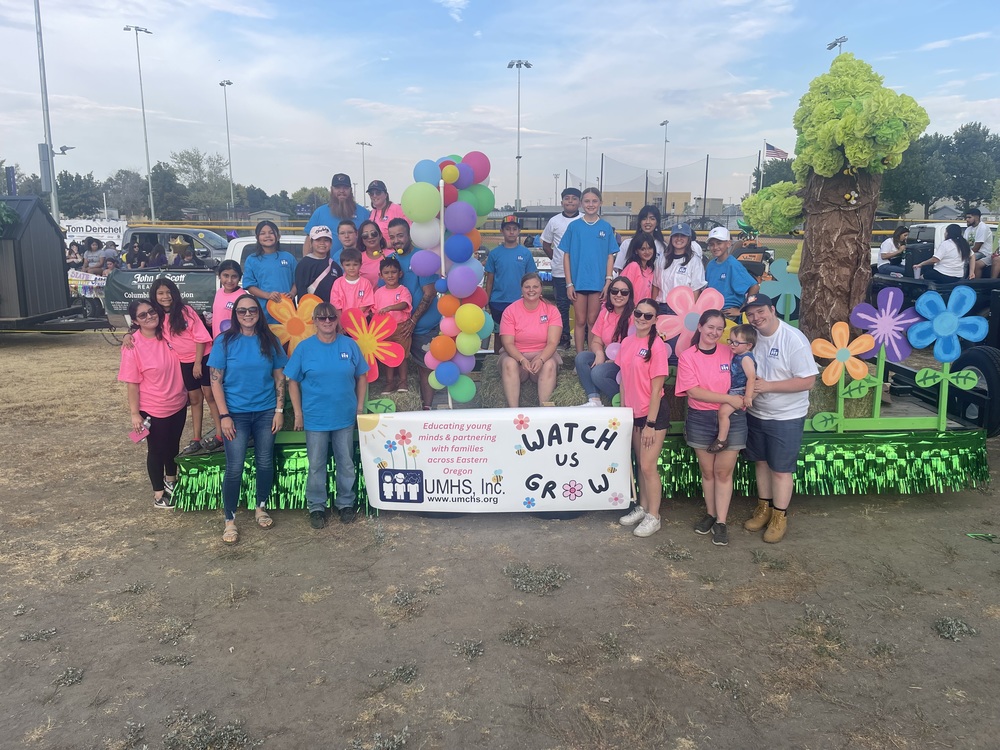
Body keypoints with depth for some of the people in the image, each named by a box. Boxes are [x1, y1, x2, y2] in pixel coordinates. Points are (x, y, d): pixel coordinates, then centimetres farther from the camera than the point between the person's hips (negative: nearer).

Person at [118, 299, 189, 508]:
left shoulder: (166, 335, -5)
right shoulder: (132, 347, -18)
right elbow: (132, 384, -14)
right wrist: (134, 413, -14)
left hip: (178, 404, 5)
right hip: (153, 410, -5)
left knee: (173, 445, 21)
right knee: (157, 450, 10)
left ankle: (171, 481, 42)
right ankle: (158, 493, 26)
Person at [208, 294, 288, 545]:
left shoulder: (270, 341, 1)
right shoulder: (224, 341, -6)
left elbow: (280, 378, 5)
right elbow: (216, 381, -6)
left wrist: (279, 410, -1)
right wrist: (224, 415, -11)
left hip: (265, 412, 2)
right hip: (236, 414, -2)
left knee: (265, 463, 10)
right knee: (235, 468, -2)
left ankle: (260, 508, 31)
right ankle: (230, 520, 13)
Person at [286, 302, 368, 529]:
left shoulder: (349, 345, -1)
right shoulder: (304, 348, -4)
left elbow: (361, 377, 6)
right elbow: (293, 382, 0)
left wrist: (360, 406, 2)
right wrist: (298, 413, -3)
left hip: (345, 416, 1)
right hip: (315, 418, -1)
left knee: (346, 463, 12)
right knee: (316, 465, 9)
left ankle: (345, 503, 29)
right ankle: (317, 506, 24)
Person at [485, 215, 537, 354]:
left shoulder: (526, 253, 0)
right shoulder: (494, 253, 1)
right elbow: (489, 280, 4)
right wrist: (487, 303, 3)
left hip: (519, 302, -1)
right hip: (498, 302, 1)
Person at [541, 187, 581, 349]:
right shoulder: (554, 221, 5)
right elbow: (546, 244, 14)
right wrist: (556, 258, 6)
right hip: (560, 272, 2)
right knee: (562, 306, 9)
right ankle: (564, 339, 19)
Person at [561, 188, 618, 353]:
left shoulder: (606, 227, 4)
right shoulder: (574, 226, 2)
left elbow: (610, 257, 5)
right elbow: (567, 256, 2)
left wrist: (608, 282, -4)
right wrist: (569, 283, -4)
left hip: (598, 282, 0)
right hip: (578, 282, 0)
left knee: (593, 322, 7)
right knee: (580, 321, 6)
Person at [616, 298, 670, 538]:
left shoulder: (656, 346, -16)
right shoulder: (627, 342, 3)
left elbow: (656, 387, -17)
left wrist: (650, 424, -16)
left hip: (654, 413, -6)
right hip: (634, 412, 6)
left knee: (648, 466, -2)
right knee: (640, 464, 17)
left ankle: (653, 517, 13)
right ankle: (642, 508, 32)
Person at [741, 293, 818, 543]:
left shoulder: (794, 339, -20)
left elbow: (807, 380, -21)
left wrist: (768, 386, -26)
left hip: (786, 417, -6)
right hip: (755, 413, 6)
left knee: (781, 469, 5)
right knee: (760, 462, 17)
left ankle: (779, 517, 21)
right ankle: (763, 509, 34)